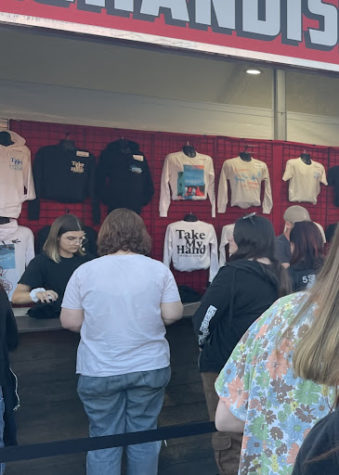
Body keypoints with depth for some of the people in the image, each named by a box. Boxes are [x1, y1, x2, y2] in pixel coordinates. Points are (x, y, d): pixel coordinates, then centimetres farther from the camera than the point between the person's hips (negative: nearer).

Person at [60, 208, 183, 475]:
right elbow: (173, 315, -6)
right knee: (143, 436, 14)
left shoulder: (84, 272, -6)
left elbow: (70, 322, -4)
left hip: (99, 372, 0)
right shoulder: (159, 269, -5)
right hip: (150, 367, 1)